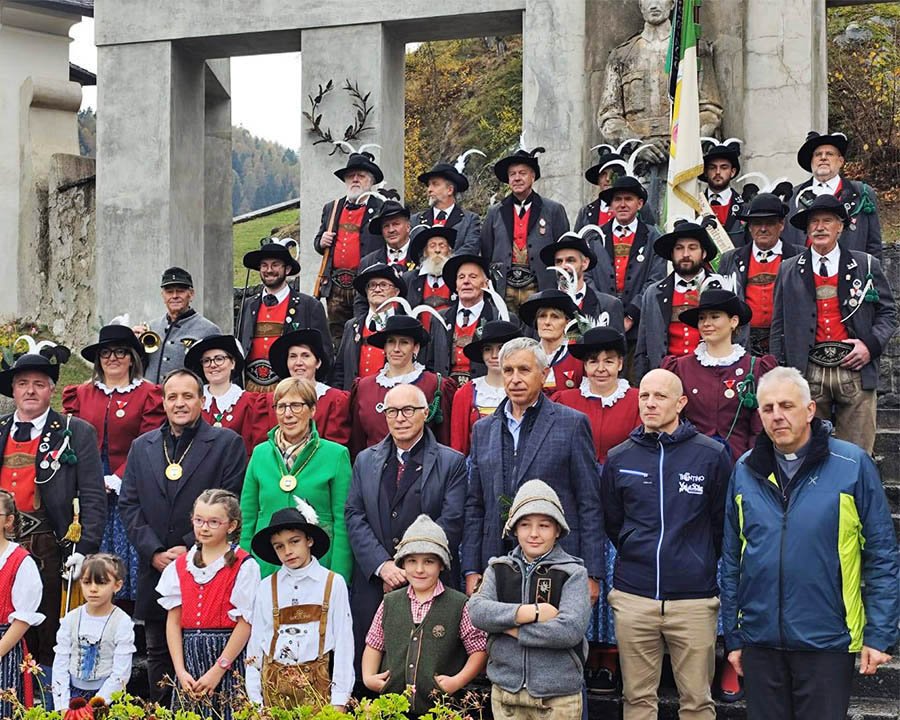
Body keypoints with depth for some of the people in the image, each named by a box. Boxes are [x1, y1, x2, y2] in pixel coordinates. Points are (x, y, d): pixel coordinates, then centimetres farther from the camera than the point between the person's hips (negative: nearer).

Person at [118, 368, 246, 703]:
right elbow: (128, 505, 9)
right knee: (159, 654, 10)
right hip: (155, 572, 4)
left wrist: (191, 549, -13)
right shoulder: (141, 447, 14)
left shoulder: (227, 443, 0)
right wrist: (154, 553, -5)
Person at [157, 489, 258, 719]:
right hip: (189, 657, 4)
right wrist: (181, 671, -4)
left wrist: (217, 671, -12)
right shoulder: (179, 566, 10)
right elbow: (173, 621, 6)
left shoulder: (244, 566, -5)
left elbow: (245, 623, -9)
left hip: (228, 656, -4)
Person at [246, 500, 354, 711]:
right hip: (274, 685, 2)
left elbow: (343, 641, 0)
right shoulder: (266, 588, 6)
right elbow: (255, 644, 9)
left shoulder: (333, 584, 0)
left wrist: (339, 700, -4)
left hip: (317, 684, -2)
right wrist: (254, 699, 5)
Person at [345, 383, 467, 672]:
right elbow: (355, 518, 5)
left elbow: (451, 523, -6)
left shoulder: (451, 463, 3)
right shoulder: (365, 461, 14)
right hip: (372, 584, 3)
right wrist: (382, 565, -10)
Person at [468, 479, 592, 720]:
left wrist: (513, 629, -12)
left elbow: (571, 629, -16)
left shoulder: (573, 573, -3)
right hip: (505, 691, 3)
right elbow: (476, 611, -8)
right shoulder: (498, 569, 7)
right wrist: (528, 613, -18)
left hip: (557, 696, -2)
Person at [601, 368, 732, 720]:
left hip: (694, 599, -2)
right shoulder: (619, 459, 7)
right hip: (632, 598, 2)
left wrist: (703, 564, 10)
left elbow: (723, 523, 6)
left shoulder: (712, 455, -1)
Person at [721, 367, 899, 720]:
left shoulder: (852, 465, -6)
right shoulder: (746, 470, 5)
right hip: (759, 641, 4)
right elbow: (732, 560, 11)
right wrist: (733, 637, 10)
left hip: (828, 641, -3)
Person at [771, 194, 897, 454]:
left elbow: (888, 312, 12)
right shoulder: (789, 270, 12)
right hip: (808, 373, 1)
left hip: (854, 370, -1)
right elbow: (779, 326, 12)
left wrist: (872, 343, -6)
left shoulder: (866, 265, 10)